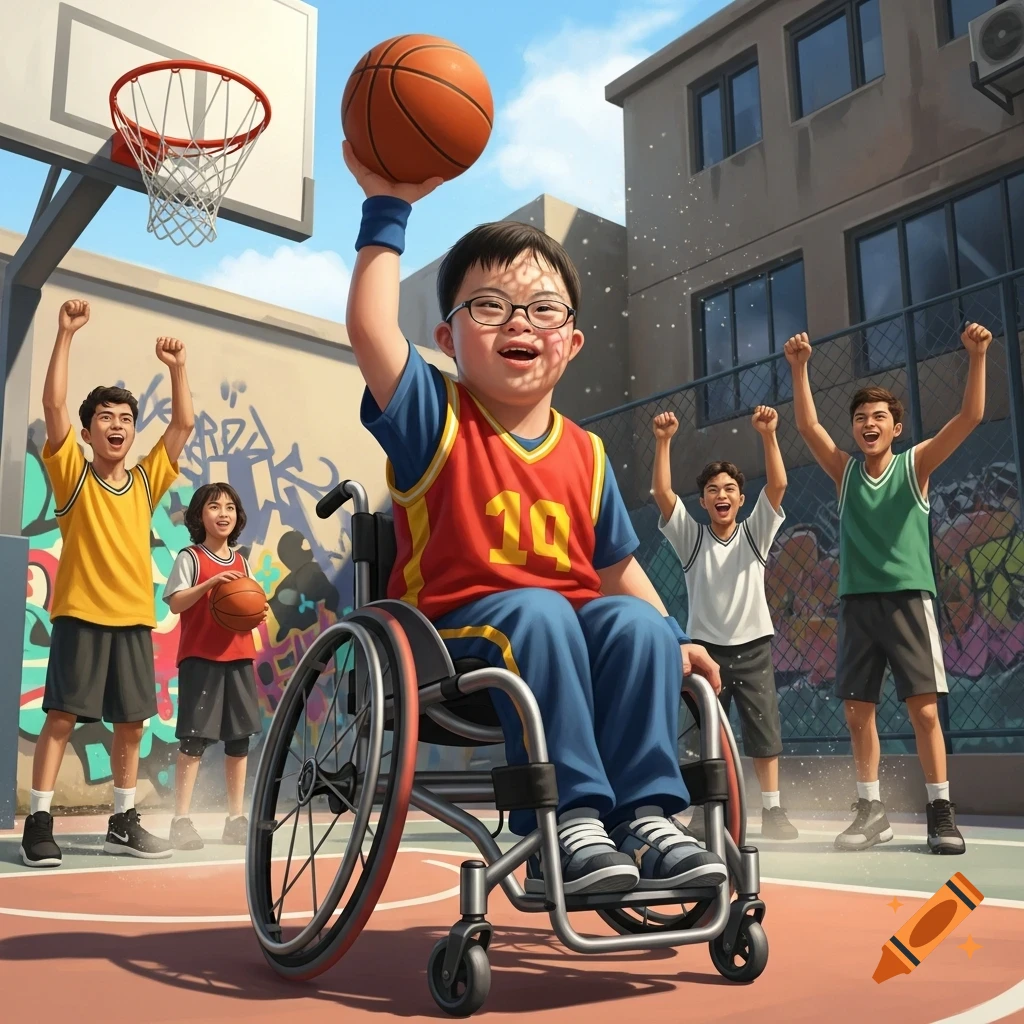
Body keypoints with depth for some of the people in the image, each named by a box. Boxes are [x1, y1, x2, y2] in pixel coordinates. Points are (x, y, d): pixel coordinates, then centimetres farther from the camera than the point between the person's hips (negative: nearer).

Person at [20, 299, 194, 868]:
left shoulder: (146, 480, 10)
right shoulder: (72, 474, 0)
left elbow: (183, 423, 8)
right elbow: (53, 404, -11)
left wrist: (176, 368, -1)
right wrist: (66, 334, -15)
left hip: (134, 617, 4)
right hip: (80, 614, -4)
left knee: (131, 723, 8)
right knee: (61, 717, -4)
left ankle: (123, 822, 20)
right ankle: (39, 822, 4)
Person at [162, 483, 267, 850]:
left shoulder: (242, 562, 15)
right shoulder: (190, 557, -1)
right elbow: (175, 603, -12)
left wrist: (258, 614, -4)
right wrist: (210, 582, -23)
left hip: (239, 657, 5)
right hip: (200, 657, -5)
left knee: (239, 739, 6)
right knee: (194, 739, -6)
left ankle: (236, 819, 16)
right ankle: (181, 820, 1)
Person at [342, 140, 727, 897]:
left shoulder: (585, 454, 11)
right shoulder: (437, 418, -2)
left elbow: (617, 566, 17)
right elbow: (370, 326, -18)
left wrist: (674, 641, 6)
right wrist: (387, 210, -13)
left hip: (565, 633, 4)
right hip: (453, 636, -4)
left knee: (636, 621, -24)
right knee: (537, 610, -34)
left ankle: (643, 814, -19)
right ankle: (568, 821, -30)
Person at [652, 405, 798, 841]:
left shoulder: (755, 533, 5)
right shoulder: (691, 537, 3)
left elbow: (778, 485, -8)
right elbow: (662, 492, -8)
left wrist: (768, 435, -19)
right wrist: (663, 441, -17)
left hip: (753, 646, 1)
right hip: (706, 646, 0)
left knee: (765, 733, 1)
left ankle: (772, 810, 10)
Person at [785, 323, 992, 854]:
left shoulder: (915, 465, 5)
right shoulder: (845, 472, 11)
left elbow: (969, 418, -5)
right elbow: (807, 425, 2)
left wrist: (977, 356, -16)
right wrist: (799, 367, -6)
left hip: (908, 598, -3)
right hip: (856, 602, 3)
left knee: (924, 708, -7)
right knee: (858, 711, 4)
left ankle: (941, 812, 3)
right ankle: (872, 811, 15)